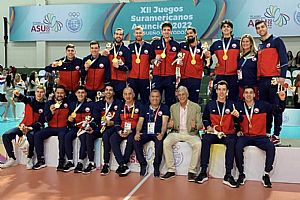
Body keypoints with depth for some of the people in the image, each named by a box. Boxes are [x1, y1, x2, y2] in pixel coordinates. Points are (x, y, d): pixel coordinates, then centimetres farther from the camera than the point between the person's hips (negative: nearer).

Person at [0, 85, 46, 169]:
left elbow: (41, 121, -9)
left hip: (35, 127, -4)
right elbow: (23, 98, -23)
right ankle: (12, 159, -3)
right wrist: (18, 95, -48)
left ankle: (30, 159, -16)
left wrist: (30, 128, -25)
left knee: (30, 136, -37)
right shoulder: (30, 100, 2)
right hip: (24, 125, 4)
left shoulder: (45, 105, -4)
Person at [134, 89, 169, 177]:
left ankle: (156, 166, -16)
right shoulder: (145, 108, 15)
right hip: (146, 133, 3)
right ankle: (143, 165, -9)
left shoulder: (164, 108, 6)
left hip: (158, 133, -3)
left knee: (159, 142, -36)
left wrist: (162, 134, -24)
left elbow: (164, 123, -6)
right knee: (136, 142, -26)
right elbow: (140, 122, 7)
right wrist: (137, 132, -13)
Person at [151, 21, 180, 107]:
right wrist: (155, 60, -10)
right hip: (157, 76, 0)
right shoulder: (155, 43, 7)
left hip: (171, 77, 0)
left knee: (170, 100, 5)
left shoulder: (176, 45, 8)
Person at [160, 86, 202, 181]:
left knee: (198, 144, -32)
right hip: (176, 132, 2)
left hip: (191, 133, -2)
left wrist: (195, 126, -21)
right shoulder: (173, 107, 12)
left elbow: (200, 124, 3)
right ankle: (171, 170, -16)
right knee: (166, 142, -27)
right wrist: (170, 125, -12)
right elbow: (170, 124, 14)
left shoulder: (196, 107, 4)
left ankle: (192, 171, -18)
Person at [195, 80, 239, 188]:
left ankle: (228, 175, -30)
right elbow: (205, 118, 22)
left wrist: (237, 116, -19)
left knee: (231, 142, -34)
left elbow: (238, 122, 4)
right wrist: (208, 127, 4)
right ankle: (203, 172, -24)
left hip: (228, 134, -1)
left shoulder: (232, 104, 4)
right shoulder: (210, 104, 9)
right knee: (205, 140, -30)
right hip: (214, 133, 1)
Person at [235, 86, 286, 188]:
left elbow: (278, 110, 3)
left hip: (260, 136, 1)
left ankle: (266, 175, -11)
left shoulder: (263, 105, 3)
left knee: (271, 147, -26)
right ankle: (241, 174, -13)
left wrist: (282, 100, -15)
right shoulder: (239, 106, 3)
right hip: (245, 136, 0)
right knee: (238, 147, -30)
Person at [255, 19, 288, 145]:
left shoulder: (276, 41, 2)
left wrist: (282, 76, -16)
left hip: (274, 79, -6)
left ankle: (276, 136, -2)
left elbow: (283, 59, -6)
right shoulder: (259, 46, 20)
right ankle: (266, 133, 16)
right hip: (262, 80, 7)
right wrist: (257, 79, 15)